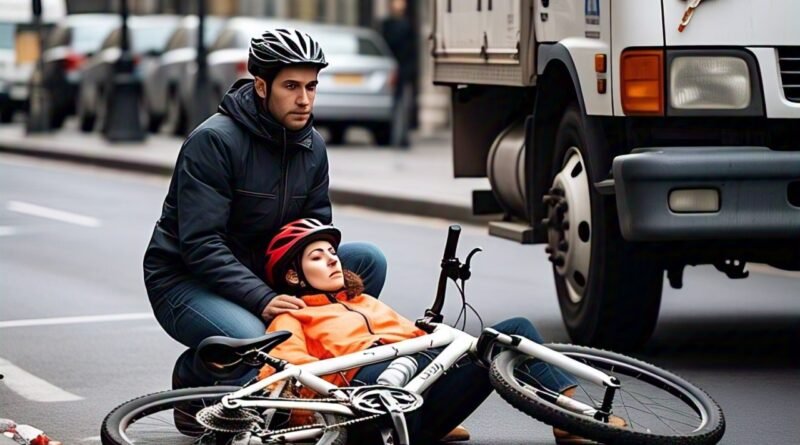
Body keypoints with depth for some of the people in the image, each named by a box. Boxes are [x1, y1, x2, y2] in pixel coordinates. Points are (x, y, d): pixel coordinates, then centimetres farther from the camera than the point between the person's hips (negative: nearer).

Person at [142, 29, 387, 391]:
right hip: (188, 281, -6)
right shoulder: (214, 140, -20)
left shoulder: (312, 146, 2)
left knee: (369, 260, -10)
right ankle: (191, 378, -3)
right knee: (251, 341, -37)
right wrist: (262, 299, -37)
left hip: (262, 273, 7)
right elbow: (200, 245, -26)